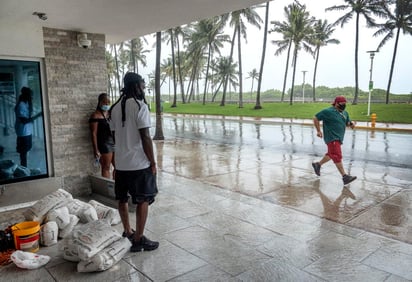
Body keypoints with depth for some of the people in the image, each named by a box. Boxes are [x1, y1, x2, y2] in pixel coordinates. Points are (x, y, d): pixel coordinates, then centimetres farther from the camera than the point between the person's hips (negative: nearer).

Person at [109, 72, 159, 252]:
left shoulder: (115, 107, 8)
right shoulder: (140, 106, -14)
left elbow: (115, 135, 13)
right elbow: (145, 137, -17)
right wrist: (152, 162, -10)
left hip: (120, 163, 7)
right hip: (139, 163, -7)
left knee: (122, 199, 17)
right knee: (143, 201, 4)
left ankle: (127, 232, 32)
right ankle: (138, 240, 11)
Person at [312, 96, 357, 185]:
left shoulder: (345, 113, 15)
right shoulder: (328, 111, -9)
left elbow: (347, 122, 25)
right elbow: (316, 118, -6)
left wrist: (351, 123, 0)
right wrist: (318, 131, -8)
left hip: (339, 138, 9)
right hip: (332, 138, -9)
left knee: (331, 154, 18)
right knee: (337, 156, -13)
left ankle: (317, 164, 37)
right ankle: (344, 176, -16)